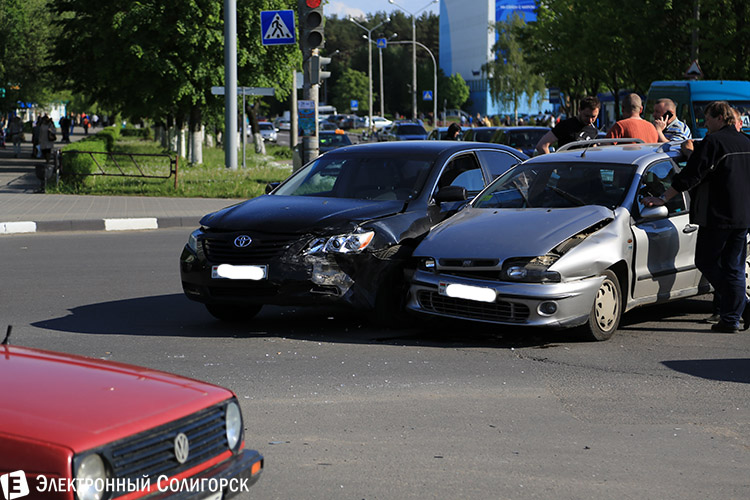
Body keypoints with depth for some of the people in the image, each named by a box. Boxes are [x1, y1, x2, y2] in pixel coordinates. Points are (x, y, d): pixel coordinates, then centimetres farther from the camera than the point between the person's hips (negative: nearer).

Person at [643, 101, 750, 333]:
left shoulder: (713, 141, -11)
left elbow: (691, 175, -15)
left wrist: (663, 198, -12)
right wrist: (693, 153, 36)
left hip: (717, 216, -8)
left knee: (706, 261, 2)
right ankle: (731, 318, 5)